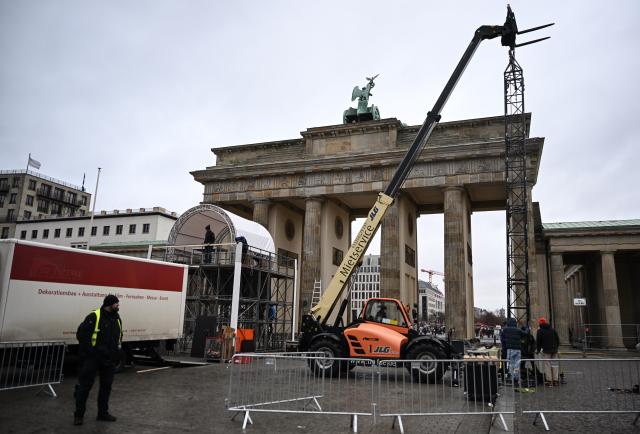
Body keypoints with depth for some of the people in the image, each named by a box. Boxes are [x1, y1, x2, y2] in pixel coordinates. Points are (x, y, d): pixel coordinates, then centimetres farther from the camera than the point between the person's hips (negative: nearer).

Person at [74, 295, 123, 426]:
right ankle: (78, 415, 13)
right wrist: (88, 350, -12)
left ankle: (103, 413, 22)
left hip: (109, 359, 7)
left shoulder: (117, 319, 8)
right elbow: (81, 334, -15)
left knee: (106, 386, 11)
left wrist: (116, 353, 11)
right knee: (85, 385, 1)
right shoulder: (94, 317, -15)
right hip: (92, 358, -7)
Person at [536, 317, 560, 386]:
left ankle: (549, 381, -4)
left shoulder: (540, 331, -4)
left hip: (545, 350, -5)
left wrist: (538, 350, 6)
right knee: (555, 365, 10)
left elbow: (538, 341, -5)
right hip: (554, 350, 5)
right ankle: (556, 380, 12)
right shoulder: (553, 329, 12)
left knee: (547, 365, -2)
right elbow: (558, 339, 14)